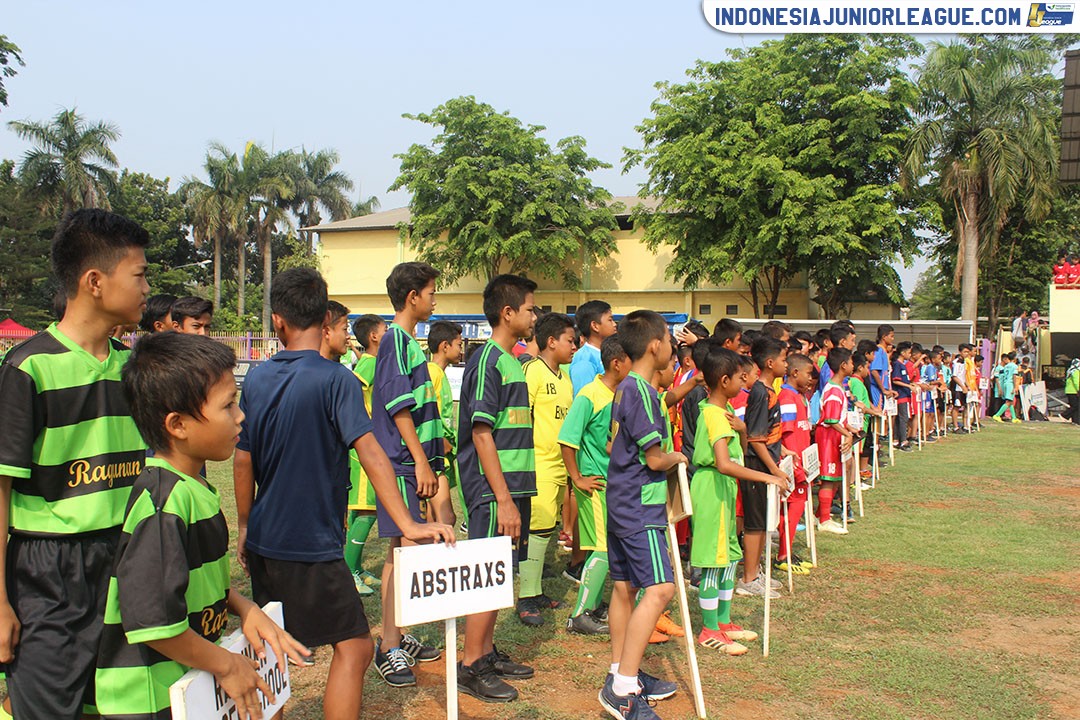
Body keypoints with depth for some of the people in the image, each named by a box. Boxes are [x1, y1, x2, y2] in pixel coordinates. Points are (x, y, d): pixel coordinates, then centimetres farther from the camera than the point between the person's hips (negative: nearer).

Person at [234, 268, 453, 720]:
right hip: (311, 547, -7)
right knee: (354, 647, 0)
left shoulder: (257, 379, 3)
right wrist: (408, 525, -23)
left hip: (263, 543, 7)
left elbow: (243, 461, 8)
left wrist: (245, 528, 20)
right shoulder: (335, 379, -14)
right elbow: (369, 452, -23)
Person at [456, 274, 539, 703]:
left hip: (512, 487, 9)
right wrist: (503, 499, -21)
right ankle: (471, 668, 9)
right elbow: (482, 433, -19)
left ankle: (487, 653, 27)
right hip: (493, 491, -9)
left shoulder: (510, 362, 14)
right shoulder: (488, 361, -14)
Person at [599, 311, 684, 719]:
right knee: (659, 588, -13)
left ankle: (622, 676, 23)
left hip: (621, 503, 10)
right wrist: (677, 458, 4)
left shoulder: (624, 390, 12)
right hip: (640, 506, -10)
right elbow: (655, 459, -17)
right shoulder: (642, 392, -16)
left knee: (624, 587, 13)